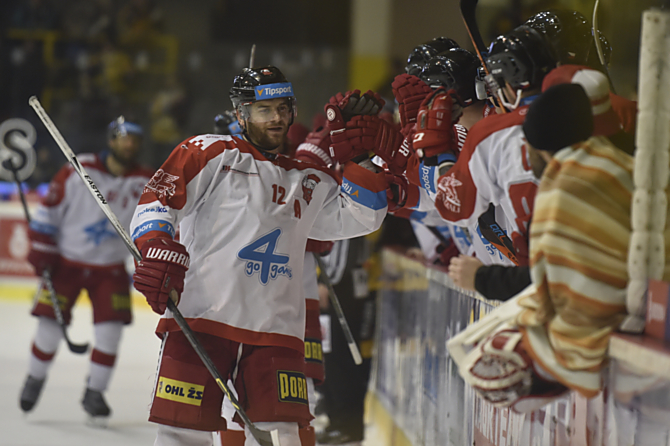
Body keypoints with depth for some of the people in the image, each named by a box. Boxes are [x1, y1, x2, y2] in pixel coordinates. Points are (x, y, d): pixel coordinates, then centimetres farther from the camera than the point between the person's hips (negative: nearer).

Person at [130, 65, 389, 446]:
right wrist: (158, 249, -17)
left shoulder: (310, 182, 21)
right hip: (201, 316, -4)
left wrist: (353, 155, 10)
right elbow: (157, 199, 0)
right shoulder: (212, 154, 6)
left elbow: (361, 216, 16)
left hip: (276, 329, 4)